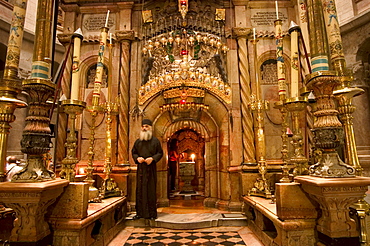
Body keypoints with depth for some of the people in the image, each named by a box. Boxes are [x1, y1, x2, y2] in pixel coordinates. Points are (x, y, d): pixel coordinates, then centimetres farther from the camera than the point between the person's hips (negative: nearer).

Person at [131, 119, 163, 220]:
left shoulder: (155, 140, 3)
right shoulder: (138, 141, 11)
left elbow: (160, 153, 2)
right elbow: (133, 152, 15)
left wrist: (152, 158, -15)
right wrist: (137, 158, -6)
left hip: (151, 168, -3)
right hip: (140, 168, 3)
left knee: (151, 190, 0)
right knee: (140, 190, 5)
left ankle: (152, 213, 9)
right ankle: (140, 212, 15)